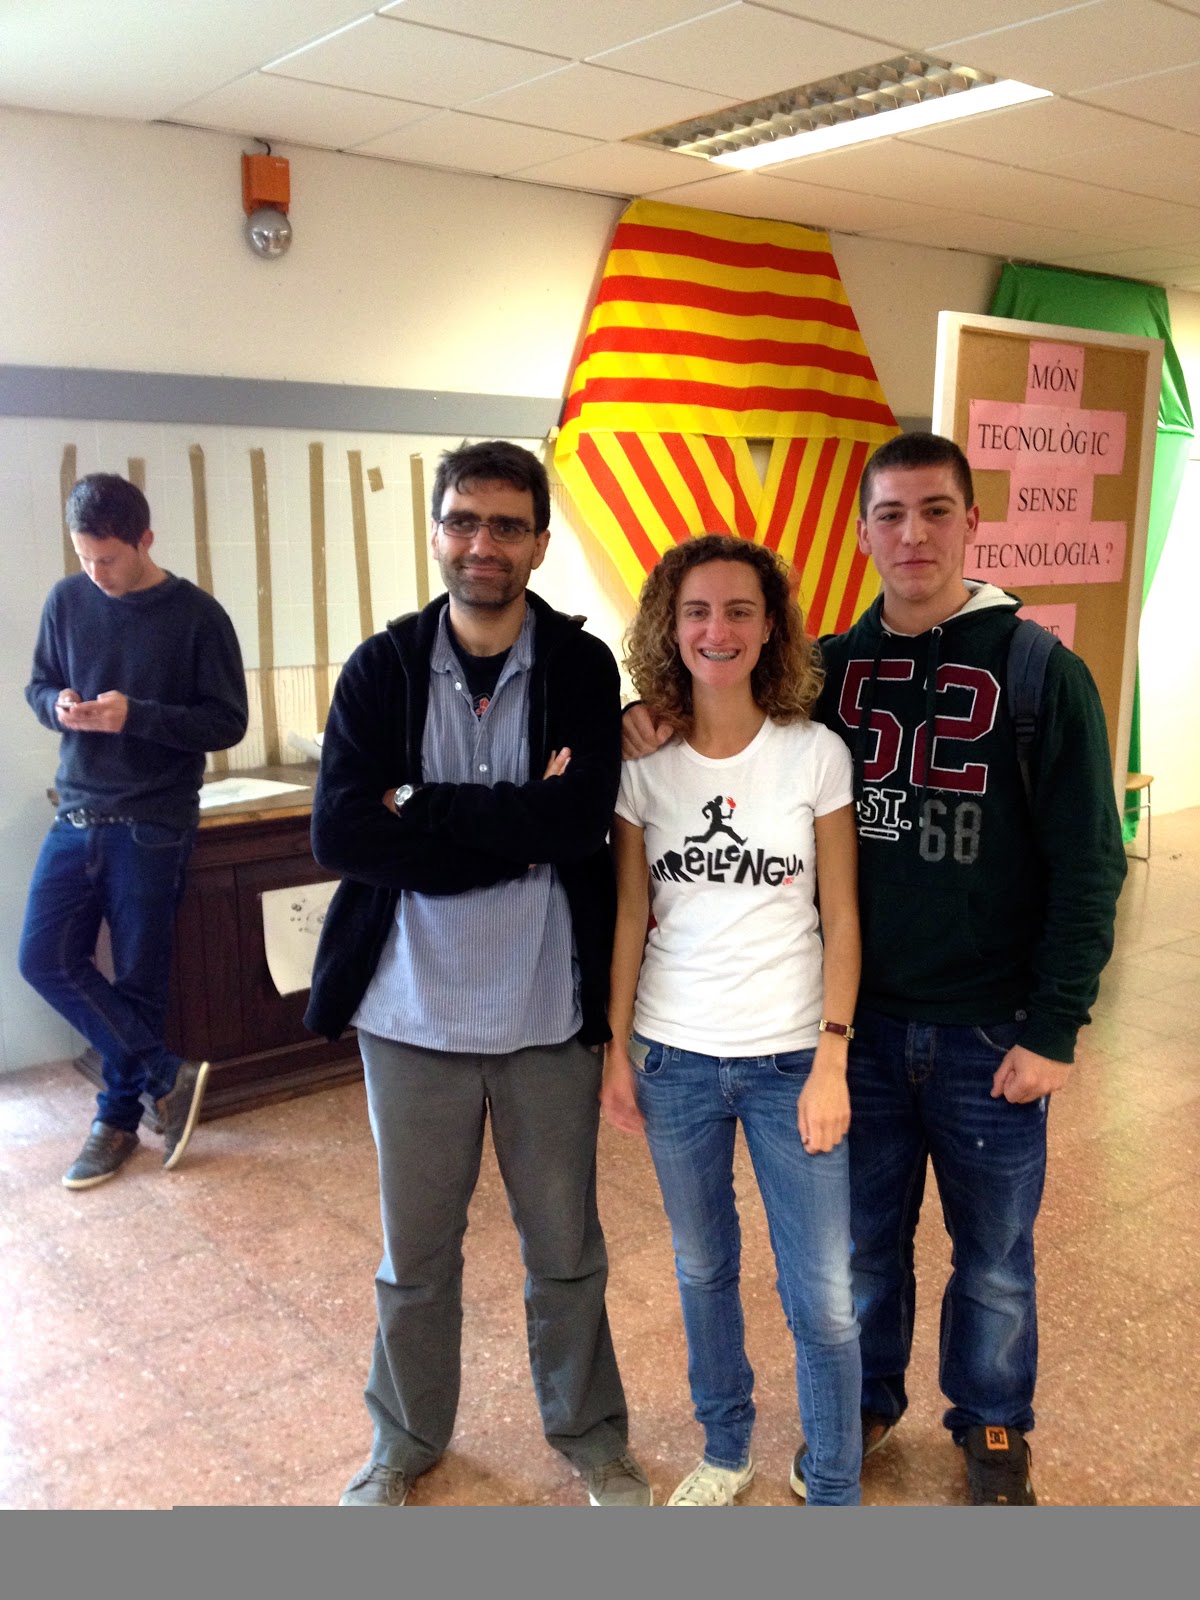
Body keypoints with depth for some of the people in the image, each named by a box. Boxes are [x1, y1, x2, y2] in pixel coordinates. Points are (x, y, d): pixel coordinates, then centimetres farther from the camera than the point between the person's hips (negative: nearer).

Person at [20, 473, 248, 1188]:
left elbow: (228, 722, -8)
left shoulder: (197, 615, -8)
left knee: (138, 979, 4)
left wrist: (136, 716, -21)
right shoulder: (67, 600, 3)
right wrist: (58, 703, -10)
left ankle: (120, 1117, 23)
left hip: (154, 826, -4)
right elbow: (38, 685, 14)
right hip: (77, 817, 4)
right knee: (45, 958, -4)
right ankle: (168, 1077, 8)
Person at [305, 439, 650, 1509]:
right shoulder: (382, 668, -3)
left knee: (565, 1251, 17)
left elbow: (580, 821, -20)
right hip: (412, 1012, 1)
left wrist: (420, 808, -16)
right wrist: (514, 833, -20)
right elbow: (339, 832, -15)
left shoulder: (582, 667, -6)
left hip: (548, 1014, -1)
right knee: (415, 1256, 18)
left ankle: (591, 1434, 42)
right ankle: (407, 1442, 43)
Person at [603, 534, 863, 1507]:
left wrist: (832, 1057, -9)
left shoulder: (816, 754, -7)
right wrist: (617, 1047, 4)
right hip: (674, 1057, 2)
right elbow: (631, 914, 5)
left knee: (823, 1298, 2)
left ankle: (832, 1491, 26)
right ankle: (725, 1452, 41)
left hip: (791, 1057, -2)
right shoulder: (643, 762, -2)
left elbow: (841, 917, -4)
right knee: (702, 1267, 18)